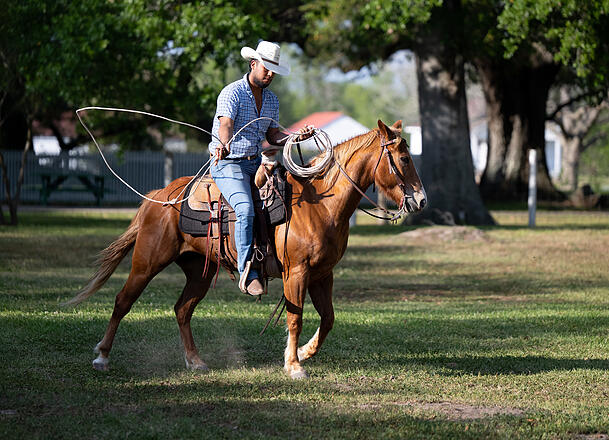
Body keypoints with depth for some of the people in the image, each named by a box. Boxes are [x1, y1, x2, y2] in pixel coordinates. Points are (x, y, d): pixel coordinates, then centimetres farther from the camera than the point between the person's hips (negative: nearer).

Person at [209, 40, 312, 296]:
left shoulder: (272, 100, 14)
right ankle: (247, 274, -29)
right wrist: (224, 144, -49)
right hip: (228, 164, -8)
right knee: (246, 210, -29)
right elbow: (225, 125, -27)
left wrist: (297, 137, -5)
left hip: (256, 162, 8)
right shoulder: (232, 93, -10)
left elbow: (273, 135, 14)